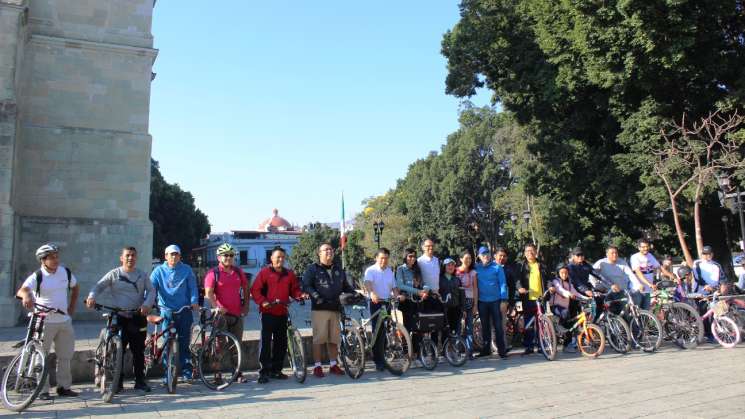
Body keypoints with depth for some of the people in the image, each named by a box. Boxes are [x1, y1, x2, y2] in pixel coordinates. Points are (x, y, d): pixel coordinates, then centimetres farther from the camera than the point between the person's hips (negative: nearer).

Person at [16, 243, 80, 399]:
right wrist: (26, 295, -51)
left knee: (65, 356, 10)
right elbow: (21, 290, -28)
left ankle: (64, 387, 22)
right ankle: (43, 390, 11)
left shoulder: (66, 272, 2)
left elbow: (75, 288, 19)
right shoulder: (37, 276, -11)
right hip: (44, 322, -4)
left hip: (65, 321, 5)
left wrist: (72, 307, 11)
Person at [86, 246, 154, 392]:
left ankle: (140, 381, 14)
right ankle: (117, 382, 13)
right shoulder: (114, 274, 4)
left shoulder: (142, 275, 8)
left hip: (138, 318, 1)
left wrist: (147, 304, -15)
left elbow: (151, 291, 3)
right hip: (119, 318, -1)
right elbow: (99, 286, 2)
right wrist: (92, 297, -18)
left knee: (138, 351, 5)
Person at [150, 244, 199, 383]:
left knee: (184, 343, 3)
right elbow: (151, 288, -2)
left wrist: (194, 301, -14)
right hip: (167, 311, 0)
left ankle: (186, 372, 12)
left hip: (184, 311, 0)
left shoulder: (187, 270, 5)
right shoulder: (158, 271, 7)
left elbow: (192, 287, 2)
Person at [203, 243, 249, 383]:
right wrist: (217, 307, -28)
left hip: (237, 314, 4)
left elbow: (245, 289, 22)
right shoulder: (213, 273, -4)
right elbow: (208, 293, -13)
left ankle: (237, 374, 16)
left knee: (237, 345, 8)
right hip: (221, 314, -4)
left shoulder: (239, 272, 11)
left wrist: (245, 306, 14)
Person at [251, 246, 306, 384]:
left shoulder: (289, 274, 13)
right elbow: (255, 290, -5)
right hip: (268, 312, -5)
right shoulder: (264, 272, -1)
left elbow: (294, 289, 15)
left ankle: (276, 370, 21)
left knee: (281, 343, 10)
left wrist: (300, 295, -5)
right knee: (265, 342, -6)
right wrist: (262, 301, -19)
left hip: (282, 313, 5)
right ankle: (264, 372, 1)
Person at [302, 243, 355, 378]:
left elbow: (346, 286, 25)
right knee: (319, 338, -4)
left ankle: (333, 365, 19)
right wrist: (316, 296, -19)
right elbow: (306, 285, -6)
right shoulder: (313, 269, 3)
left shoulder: (338, 269, 20)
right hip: (319, 308, -5)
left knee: (334, 339, 7)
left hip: (335, 308, 5)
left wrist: (355, 294, 8)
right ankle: (317, 366, 5)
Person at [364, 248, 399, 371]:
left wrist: (397, 296, -4)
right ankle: (378, 361, -5)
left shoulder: (390, 271, 15)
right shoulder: (371, 270, -5)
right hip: (376, 303, -6)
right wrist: (372, 293, -45)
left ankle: (381, 358, 24)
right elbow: (367, 283, -24)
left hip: (387, 303, 6)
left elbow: (394, 287, 17)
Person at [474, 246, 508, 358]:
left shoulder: (497, 267, -2)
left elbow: (502, 283, -4)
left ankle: (501, 350, 5)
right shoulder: (476, 268, 4)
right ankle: (486, 349, 20)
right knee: (485, 326, 11)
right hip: (482, 301, 3)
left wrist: (504, 299, -11)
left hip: (495, 301, -2)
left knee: (498, 326, 0)